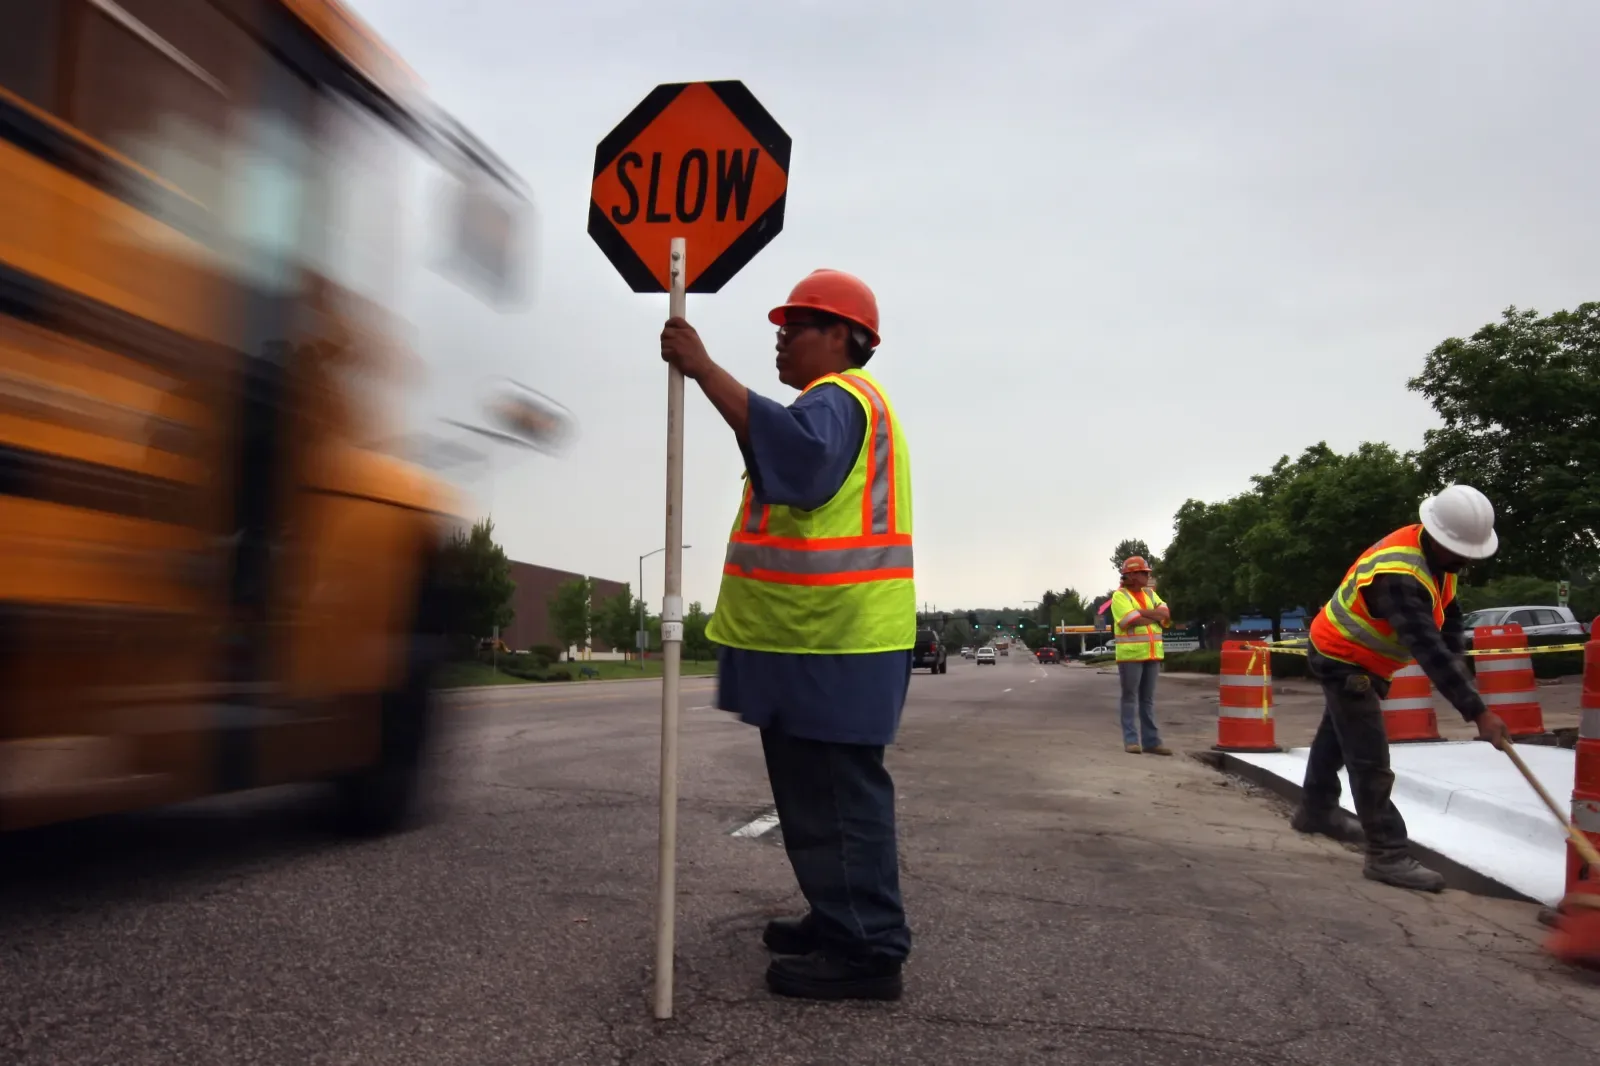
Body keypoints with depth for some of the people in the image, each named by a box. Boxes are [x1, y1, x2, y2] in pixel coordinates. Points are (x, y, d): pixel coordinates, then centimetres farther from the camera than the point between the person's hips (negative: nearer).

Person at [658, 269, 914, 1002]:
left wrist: (701, 368, -32)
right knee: (821, 793, 17)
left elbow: (796, 444, -35)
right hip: (822, 638, 11)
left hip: (831, 645, -11)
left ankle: (869, 952, 1)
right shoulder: (845, 401, 25)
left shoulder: (839, 398, -12)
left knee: (837, 797, -7)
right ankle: (842, 923, 28)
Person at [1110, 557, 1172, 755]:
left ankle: (1151, 741, 11)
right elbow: (1134, 621, -18)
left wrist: (1141, 612, -11)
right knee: (1130, 699, 0)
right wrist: (1155, 616, -3)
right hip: (1131, 654, -6)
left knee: (1148, 699, 9)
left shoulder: (1150, 593, 15)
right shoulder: (1120, 596, -5)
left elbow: (1166, 614, 1)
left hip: (1152, 654, 6)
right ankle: (1131, 740, 3)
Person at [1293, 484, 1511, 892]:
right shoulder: (1398, 575, -38)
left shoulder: (1436, 554, -7)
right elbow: (1428, 648, -43)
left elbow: (1449, 618, 3)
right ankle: (1388, 855, -4)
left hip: (1353, 658, 11)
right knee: (1370, 760, -10)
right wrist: (1477, 711, -43)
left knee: (1338, 734, 26)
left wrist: (1458, 669, -10)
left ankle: (1316, 810, 44)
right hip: (1343, 662, -11)